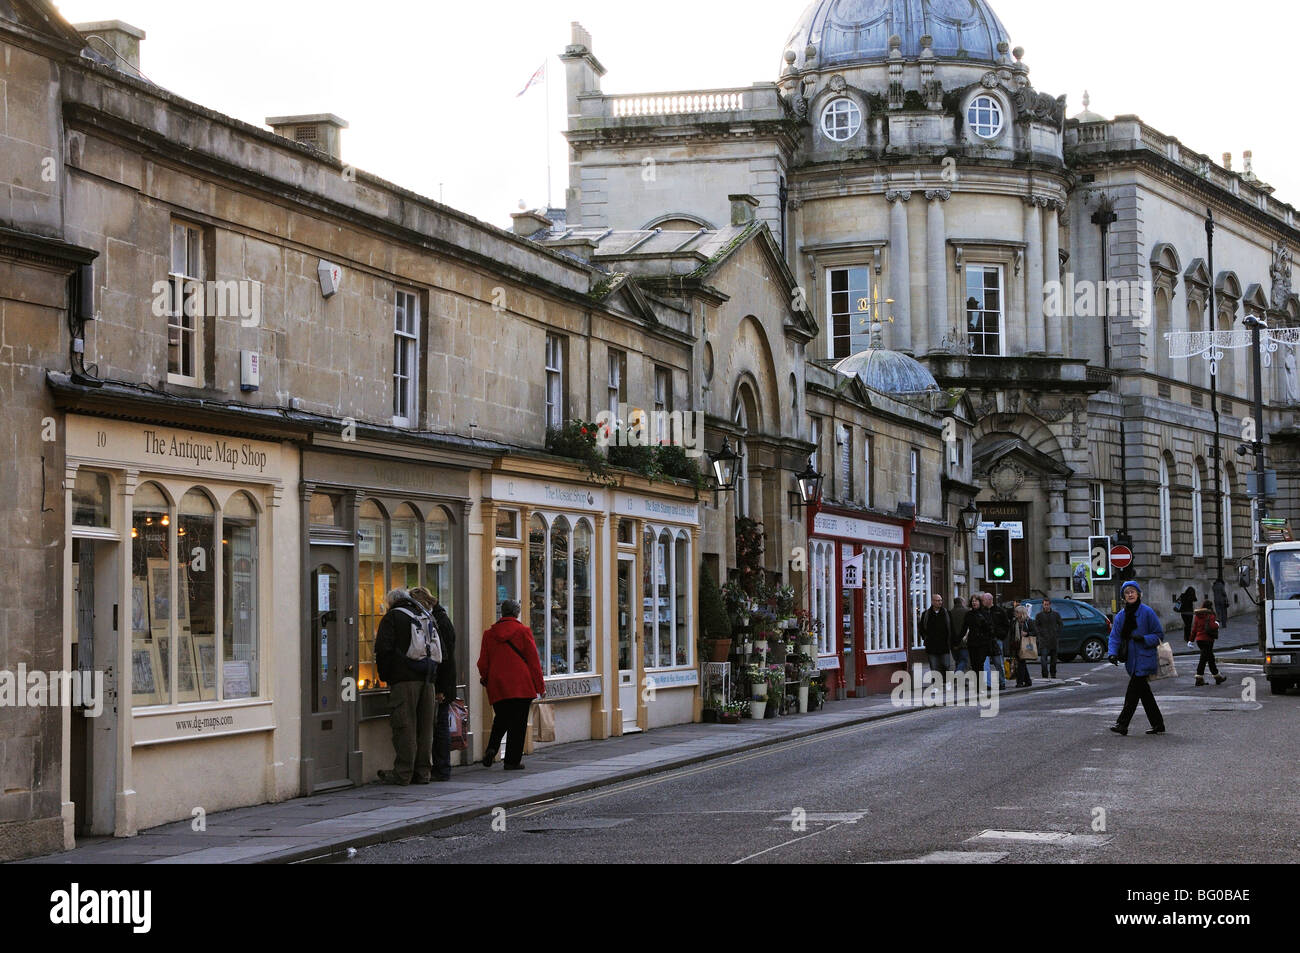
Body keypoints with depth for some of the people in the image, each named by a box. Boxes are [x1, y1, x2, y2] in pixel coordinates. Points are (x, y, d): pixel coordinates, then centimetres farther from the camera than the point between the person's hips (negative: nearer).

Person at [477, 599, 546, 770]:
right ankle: (512, 761, 2)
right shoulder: (523, 631, -4)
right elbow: (533, 661, -3)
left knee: (501, 720, 18)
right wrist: (540, 686, 3)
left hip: (497, 687, 3)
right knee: (517, 723, 3)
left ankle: (491, 749, -4)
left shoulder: (489, 634, 5)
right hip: (521, 686, -3)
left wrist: (485, 680, 29)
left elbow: (483, 663, 10)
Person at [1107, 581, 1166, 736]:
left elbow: (1159, 634, -3)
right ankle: (1158, 725, 20)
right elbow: (1115, 636, 5)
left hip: (1144, 660, -6)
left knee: (1132, 693, -10)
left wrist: (1144, 639, -19)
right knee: (1144, 692, 11)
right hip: (1131, 661, 6)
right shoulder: (1121, 615, 9)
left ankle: (1122, 724, -10)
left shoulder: (1147, 612, -7)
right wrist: (1113, 653, -12)